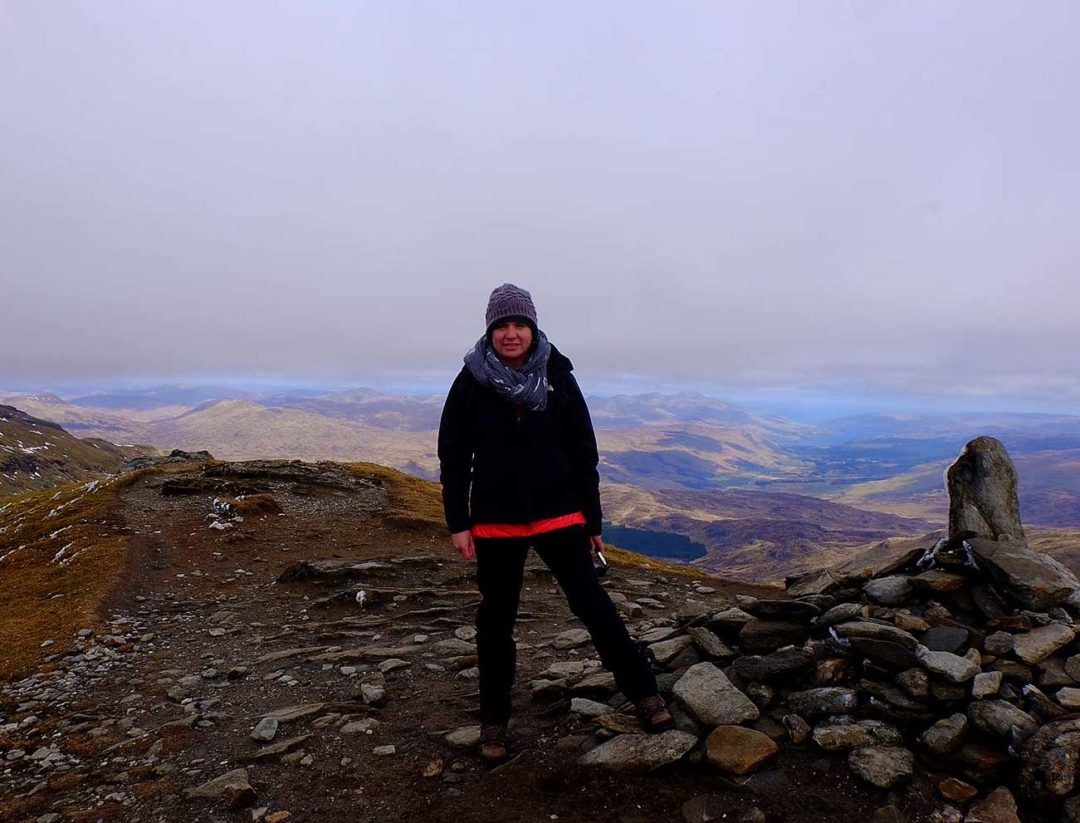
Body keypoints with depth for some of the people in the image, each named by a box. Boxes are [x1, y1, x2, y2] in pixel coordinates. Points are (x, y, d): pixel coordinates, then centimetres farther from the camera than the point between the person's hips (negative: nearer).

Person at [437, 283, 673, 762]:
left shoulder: (557, 376, -2)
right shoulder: (471, 382, -4)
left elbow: (583, 451, 2)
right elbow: (453, 456, 1)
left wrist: (593, 520, 3)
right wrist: (458, 523, -3)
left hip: (558, 514, 0)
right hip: (495, 521, 0)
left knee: (591, 603, 0)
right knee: (496, 619, 11)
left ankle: (643, 692, 18)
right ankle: (493, 721, 27)